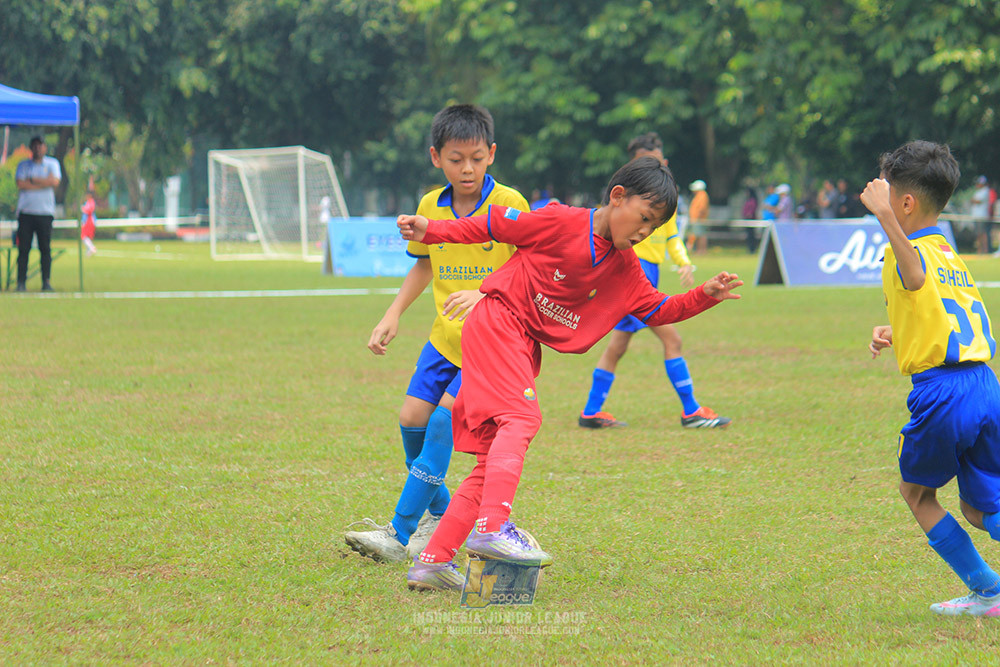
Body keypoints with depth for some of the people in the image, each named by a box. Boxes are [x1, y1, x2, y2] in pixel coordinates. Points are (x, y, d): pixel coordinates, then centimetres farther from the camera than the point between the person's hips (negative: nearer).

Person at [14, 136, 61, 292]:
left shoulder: (52, 164, 12)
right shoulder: (23, 165, 12)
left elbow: (55, 182, -7)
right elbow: (20, 184, -5)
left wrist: (32, 179, -5)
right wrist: (44, 183, -7)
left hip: (45, 213, 0)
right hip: (26, 212, 0)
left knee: (46, 248, -5)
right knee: (23, 248, -5)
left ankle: (46, 281, -1)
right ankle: (21, 282, -2)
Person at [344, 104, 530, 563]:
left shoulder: (510, 205, -13)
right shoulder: (430, 207, 4)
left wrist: (485, 297, -29)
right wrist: (393, 314, 11)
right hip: (446, 335, 6)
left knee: (445, 417, -18)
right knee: (412, 417, -2)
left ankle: (401, 534, -17)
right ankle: (439, 514, 21)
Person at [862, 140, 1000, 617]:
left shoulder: (909, 252, -8)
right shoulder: (948, 254, 19)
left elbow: (916, 277, -36)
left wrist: (884, 217, -45)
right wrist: (898, 335, 36)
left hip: (940, 392, -7)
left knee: (916, 491, 16)